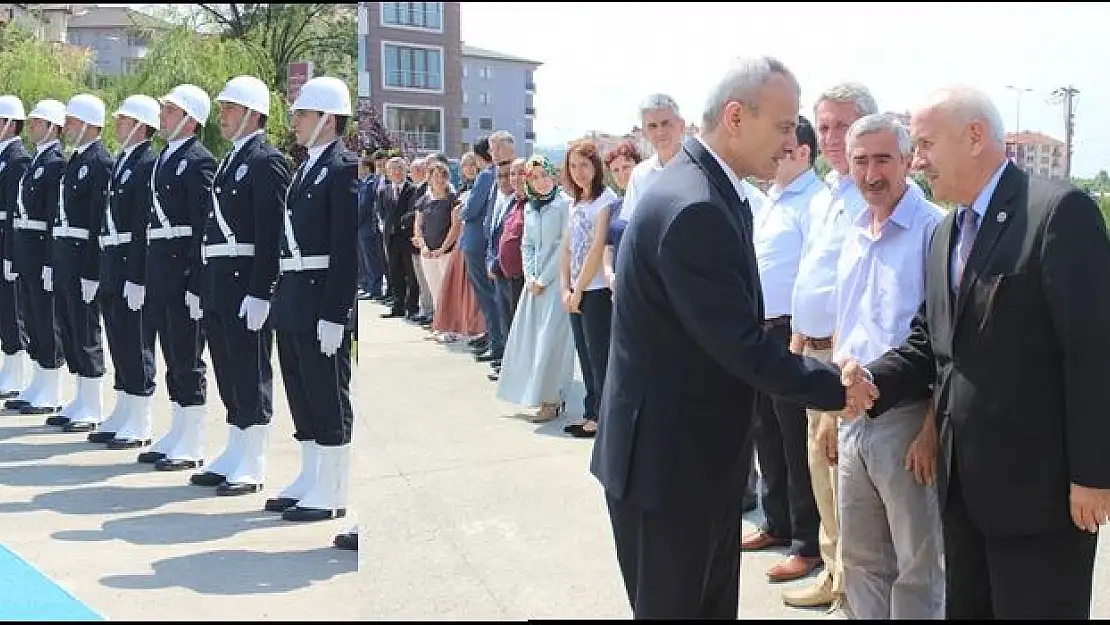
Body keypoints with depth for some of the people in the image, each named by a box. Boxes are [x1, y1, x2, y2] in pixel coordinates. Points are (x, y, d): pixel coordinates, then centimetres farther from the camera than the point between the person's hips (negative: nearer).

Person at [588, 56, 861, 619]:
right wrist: (837, 385, -13)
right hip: (668, 460, -10)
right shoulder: (693, 207, -25)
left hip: (702, 451, 10)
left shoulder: (710, 189, 7)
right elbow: (741, 345, -23)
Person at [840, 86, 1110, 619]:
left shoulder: (1060, 211, -12)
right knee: (965, 608, 18)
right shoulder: (944, 234, 13)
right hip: (962, 480, 8)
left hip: (1039, 483, -7)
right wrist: (875, 379, -6)